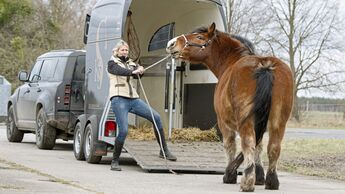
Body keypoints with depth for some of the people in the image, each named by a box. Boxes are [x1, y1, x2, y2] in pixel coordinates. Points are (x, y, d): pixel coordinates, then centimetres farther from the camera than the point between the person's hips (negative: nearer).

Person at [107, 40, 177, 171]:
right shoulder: (112, 63, 5)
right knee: (123, 131, -16)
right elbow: (120, 71, -18)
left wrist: (140, 70, -23)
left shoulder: (130, 63, 20)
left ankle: (164, 151, 7)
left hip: (133, 99, 6)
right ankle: (115, 161, -2)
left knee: (156, 117, -2)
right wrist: (133, 71, -36)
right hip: (119, 99, -6)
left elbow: (138, 75, 0)